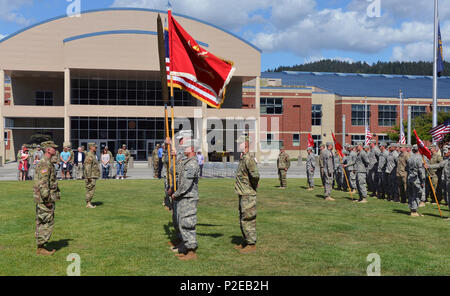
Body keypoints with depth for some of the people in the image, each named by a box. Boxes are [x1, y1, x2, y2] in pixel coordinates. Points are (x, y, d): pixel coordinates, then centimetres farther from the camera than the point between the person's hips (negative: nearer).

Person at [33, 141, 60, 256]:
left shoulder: (48, 163, 16)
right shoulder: (44, 164, -17)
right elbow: (43, 183, -23)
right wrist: (47, 199, -23)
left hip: (48, 198, 10)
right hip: (44, 199, -10)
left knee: (43, 223, 15)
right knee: (45, 223, -4)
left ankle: (41, 245, 22)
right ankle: (41, 248, 2)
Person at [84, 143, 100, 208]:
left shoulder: (93, 155, 17)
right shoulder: (89, 156, -16)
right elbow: (87, 167, -22)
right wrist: (89, 177, -25)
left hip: (93, 176, 10)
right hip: (91, 177, -10)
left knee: (91, 190, 13)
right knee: (90, 190, -7)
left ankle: (89, 203, 18)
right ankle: (88, 204, -2)